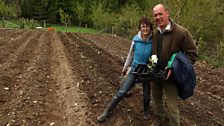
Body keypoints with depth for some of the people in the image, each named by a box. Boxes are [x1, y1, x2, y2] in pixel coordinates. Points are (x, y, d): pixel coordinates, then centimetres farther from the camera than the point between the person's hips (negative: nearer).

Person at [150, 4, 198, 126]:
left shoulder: (182, 32, -19)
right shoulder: (155, 32, -2)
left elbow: (192, 54, -15)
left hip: (169, 75, -5)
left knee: (172, 106, -1)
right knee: (156, 99, 23)